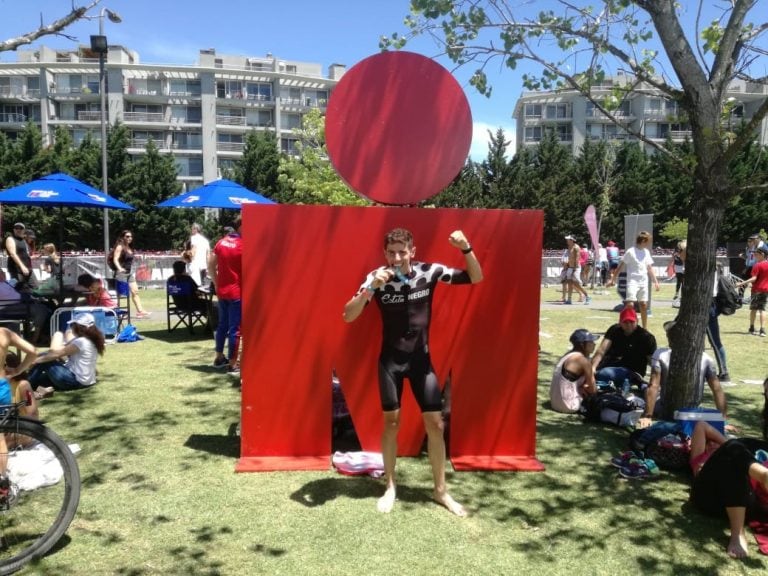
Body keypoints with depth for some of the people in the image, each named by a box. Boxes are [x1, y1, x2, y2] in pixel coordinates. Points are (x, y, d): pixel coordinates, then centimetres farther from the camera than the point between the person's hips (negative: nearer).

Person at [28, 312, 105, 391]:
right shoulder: (92, 340, 8)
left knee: (43, 359, -2)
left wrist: (36, 360, -5)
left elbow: (56, 354, -13)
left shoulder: (81, 341, -18)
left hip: (75, 380, -9)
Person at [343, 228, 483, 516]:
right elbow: (348, 316, -19)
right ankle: (390, 487, 24)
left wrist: (466, 248, -27)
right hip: (390, 359, -1)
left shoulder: (429, 272, -11)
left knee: (435, 423, 2)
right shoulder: (377, 277, -14)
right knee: (391, 421, 7)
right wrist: (371, 287, -34)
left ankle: (440, 490, 17)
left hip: (421, 357, 1)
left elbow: (476, 278, -9)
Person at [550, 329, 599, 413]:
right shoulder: (582, 359, -14)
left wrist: (582, 388, 3)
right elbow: (593, 390, -6)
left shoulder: (569, 355, 11)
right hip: (568, 405, -9)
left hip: (556, 403, 9)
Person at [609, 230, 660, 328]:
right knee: (630, 304, -17)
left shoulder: (646, 252, 11)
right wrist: (613, 279, -10)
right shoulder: (630, 251, -8)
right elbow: (621, 266, -7)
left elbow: (650, 268, 18)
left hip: (643, 282, 6)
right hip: (632, 282, -6)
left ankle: (645, 328, 19)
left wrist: (655, 282, 15)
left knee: (644, 305, 8)